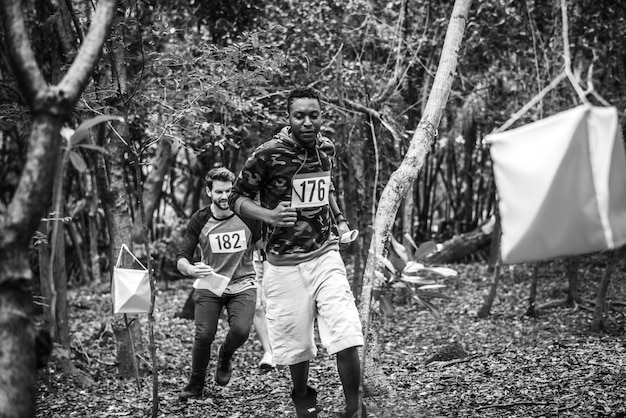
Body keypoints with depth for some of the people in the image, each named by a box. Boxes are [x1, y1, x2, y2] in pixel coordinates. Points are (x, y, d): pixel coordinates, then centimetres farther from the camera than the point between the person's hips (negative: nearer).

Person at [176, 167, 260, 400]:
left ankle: (225, 357, 14)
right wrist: (191, 269, -29)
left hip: (242, 285, 0)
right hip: (208, 285, 0)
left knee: (241, 330, -23)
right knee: (204, 335, -16)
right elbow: (181, 258, -8)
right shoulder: (199, 221, -6)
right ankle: (196, 385, 10)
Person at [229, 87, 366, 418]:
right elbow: (237, 199, -5)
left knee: (347, 339, -11)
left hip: (324, 256, 3)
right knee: (296, 344, 7)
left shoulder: (326, 148, 4)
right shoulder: (267, 155, -13)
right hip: (284, 264, -3)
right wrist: (268, 215, -22)